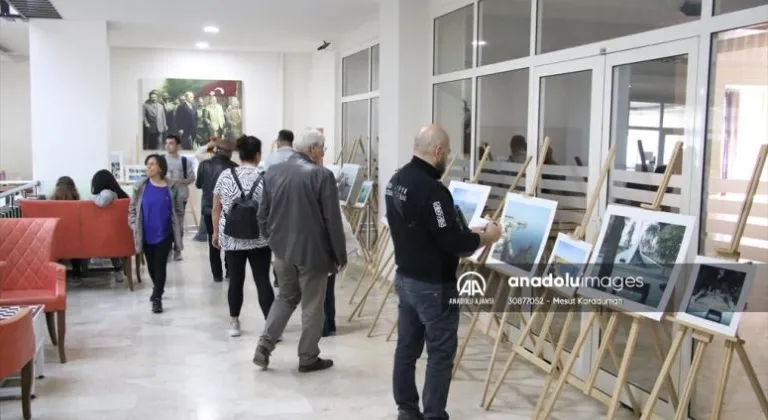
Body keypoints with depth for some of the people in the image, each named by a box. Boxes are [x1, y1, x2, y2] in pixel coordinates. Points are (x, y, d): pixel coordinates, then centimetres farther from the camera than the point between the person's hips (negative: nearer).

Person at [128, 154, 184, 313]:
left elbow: (177, 210, 5)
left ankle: (157, 298, 0)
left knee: (160, 266, -4)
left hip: (164, 234, -2)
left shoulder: (170, 187, -5)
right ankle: (158, 290, 39)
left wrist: (177, 228, 2)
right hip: (146, 234, 2)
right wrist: (134, 226, -3)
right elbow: (132, 208, 3)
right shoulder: (141, 186, -3)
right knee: (151, 266, 15)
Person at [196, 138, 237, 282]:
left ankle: (217, 274, 9)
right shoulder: (234, 167, -13)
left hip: (209, 208, 1)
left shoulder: (205, 165, -8)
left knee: (213, 242, 9)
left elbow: (198, 184, 4)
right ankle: (229, 270, 13)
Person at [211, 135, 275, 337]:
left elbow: (216, 209, 4)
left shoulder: (225, 176, 0)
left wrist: (216, 233, 14)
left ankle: (234, 323, 19)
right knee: (263, 281, 0)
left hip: (231, 238, 2)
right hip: (259, 239, -2)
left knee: (235, 280, 10)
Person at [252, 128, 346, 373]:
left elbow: (262, 214, 9)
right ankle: (308, 358, 17)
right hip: (312, 250, -6)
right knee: (312, 305, 8)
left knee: (286, 297, 22)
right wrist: (340, 254, -3)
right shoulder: (322, 175, -15)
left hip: (281, 248, 6)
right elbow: (333, 220, -13)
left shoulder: (272, 172, 3)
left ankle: (264, 347, 13)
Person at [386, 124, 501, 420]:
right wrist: (485, 236, -6)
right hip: (433, 285, -9)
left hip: (405, 277, 9)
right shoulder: (432, 189, -24)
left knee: (407, 346, 15)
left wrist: (466, 232, 18)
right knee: (441, 353, 2)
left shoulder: (396, 181, 6)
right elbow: (453, 241, -24)